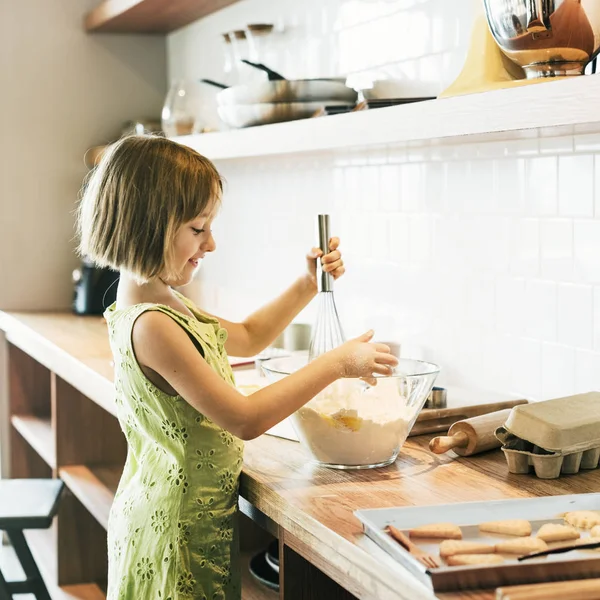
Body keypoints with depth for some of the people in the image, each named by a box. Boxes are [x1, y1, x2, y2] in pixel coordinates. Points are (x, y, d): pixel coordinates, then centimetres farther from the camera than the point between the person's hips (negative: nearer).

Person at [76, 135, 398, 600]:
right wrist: (336, 364, -19)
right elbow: (246, 420, -25)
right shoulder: (151, 325, -25)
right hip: (180, 530, -10)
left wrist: (307, 286, 14)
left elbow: (246, 338, 24)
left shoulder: (165, 305, 6)